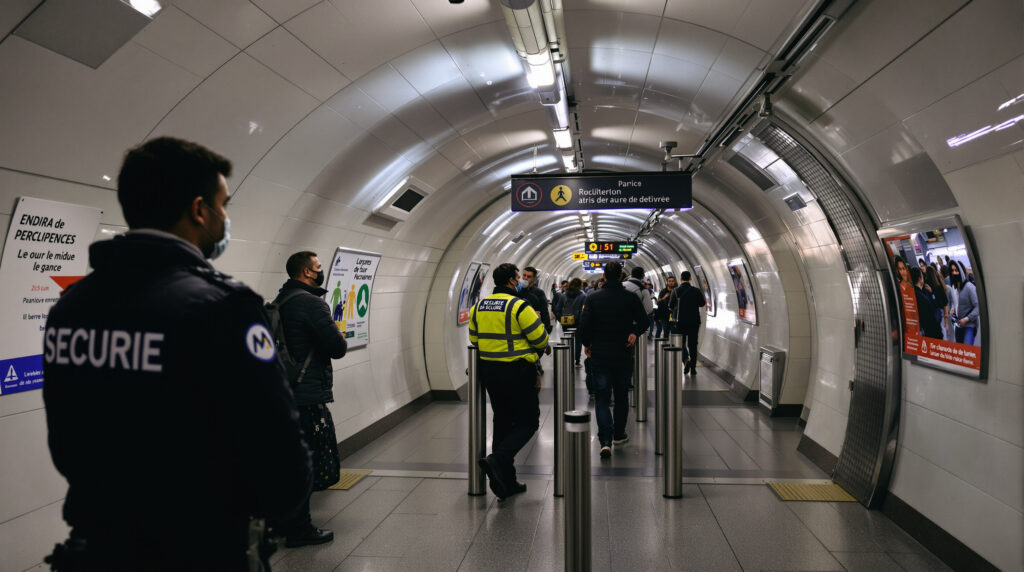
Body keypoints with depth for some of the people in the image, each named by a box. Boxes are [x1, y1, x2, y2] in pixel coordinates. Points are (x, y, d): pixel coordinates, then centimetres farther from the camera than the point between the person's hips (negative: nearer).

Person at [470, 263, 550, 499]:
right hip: (517, 371, -7)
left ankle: (506, 482, 20)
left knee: (502, 421, 16)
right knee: (528, 421, 7)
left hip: (488, 371, 7)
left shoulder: (478, 306, 6)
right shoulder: (519, 306, -14)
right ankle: (499, 459, -14)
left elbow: (474, 338, 13)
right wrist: (544, 347, 10)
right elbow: (539, 337, -12)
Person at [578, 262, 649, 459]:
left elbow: (584, 325, -7)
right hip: (623, 355, 1)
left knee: (602, 398, 3)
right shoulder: (631, 298, -4)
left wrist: (587, 344, 6)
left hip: (599, 355, -1)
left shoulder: (592, 298, -5)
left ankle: (605, 440, -12)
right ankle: (619, 435, 30)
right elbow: (644, 322, -4)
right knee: (621, 396, 18)